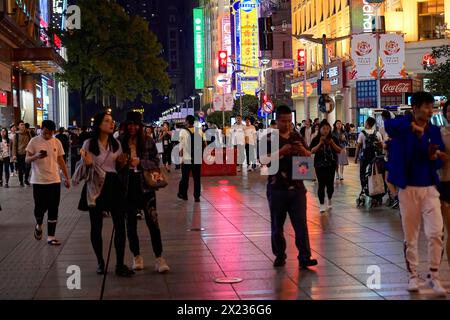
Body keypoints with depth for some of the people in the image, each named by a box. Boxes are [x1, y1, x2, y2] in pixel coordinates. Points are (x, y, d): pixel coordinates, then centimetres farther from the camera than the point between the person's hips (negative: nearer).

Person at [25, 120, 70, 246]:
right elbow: (27, 160, -5)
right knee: (40, 207, 1)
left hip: (54, 180, 3)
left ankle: (51, 236, 8)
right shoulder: (34, 141, -6)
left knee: (53, 209, 1)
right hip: (38, 181, -3)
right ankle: (39, 226, 33)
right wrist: (36, 156, -27)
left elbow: (61, 161, 11)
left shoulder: (57, 142, 4)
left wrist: (67, 177, 10)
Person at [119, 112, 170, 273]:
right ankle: (136, 257, 22)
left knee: (152, 221, -5)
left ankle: (159, 258, 0)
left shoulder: (148, 142, 0)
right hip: (127, 186, 2)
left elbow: (156, 163, -1)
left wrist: (140, 162, -15)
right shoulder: (120, 142, 2)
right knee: (130, 223, 9)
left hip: (145, 185, -1)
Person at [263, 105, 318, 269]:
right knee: (277, 225, 8)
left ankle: (304, 257, -4)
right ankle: (280, 256, 20)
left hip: (297, 187, 2)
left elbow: (309, 157, 13)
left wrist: (303, 150, -9)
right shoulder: (269, 138, -1)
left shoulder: (296, 137, 11)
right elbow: (264, 159, -13)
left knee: (301, 223, -4)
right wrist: (281, 151, -26)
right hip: (277, 188, -2)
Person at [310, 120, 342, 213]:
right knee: (321, 184, -4)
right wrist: (320, 144, -18)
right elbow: (311, 151, -9)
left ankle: (329, 200, 30)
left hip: (331, 165, 2)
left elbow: (339, 151, 0)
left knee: (330, 183, 3)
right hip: (320, 165, -1)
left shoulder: (333, 139, 3)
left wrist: (332, 143, -14)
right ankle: (322, 204, 4)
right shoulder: (316, 139, -1)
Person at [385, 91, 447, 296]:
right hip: (408, 188, -2)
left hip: (430, 187, 2)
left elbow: (440, 161, 9)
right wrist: (413, 126, -29)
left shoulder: (434, 131, 5)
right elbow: (388, 125, -30)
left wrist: (434, 157, -12)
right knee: (410, 236, 8)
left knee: (436, 233, -7)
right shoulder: (404, 124, -5)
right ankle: (413, 276, 22)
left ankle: (433, 276, 8)